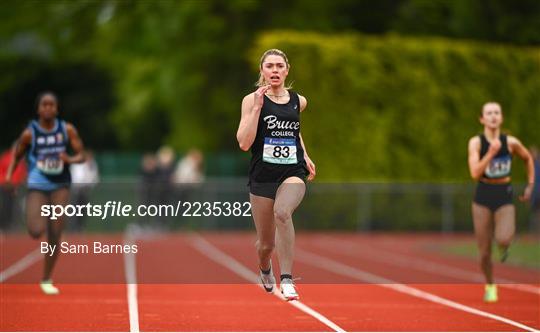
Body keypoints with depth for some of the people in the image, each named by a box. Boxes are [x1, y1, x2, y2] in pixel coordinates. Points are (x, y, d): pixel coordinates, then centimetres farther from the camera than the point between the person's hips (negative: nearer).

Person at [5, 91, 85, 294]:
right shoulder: (29, 133, -5)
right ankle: (35, 220, 22)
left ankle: (46, 280, 14)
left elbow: (81, 156, 3)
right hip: (37, 187, -1)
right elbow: (16, 156, 8)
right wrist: (9, 174, -9)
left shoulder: (67, 130, -1)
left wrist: (70, 160, -19)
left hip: (60, 186, 2)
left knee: (55, 236, 0)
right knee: (36, 232, -18)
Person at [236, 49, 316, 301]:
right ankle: (265, 269, 48)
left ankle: (287, 279, -32)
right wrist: (257, 107, -19)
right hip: (262, 176, 0)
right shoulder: (251, 100, -4)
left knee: (282, 212, -34)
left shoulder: (298, 101, 7)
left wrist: (305, 156, 20)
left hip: (293, 173, 0)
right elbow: (244, 143, -15)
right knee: (266, 244, 10)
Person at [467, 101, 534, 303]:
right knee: (484, 252, 3)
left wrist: (530, 185, 12)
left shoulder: (511, 142, -4)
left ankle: (505, 244, 14)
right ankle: (490, 286, 30)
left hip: (504, 197, 0)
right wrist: (491, 153, -27)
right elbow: (475, 174, -20)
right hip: (483, 197, 0)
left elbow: (528, 159, 16)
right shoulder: (476, 142, -9)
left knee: (503, 239, -25)